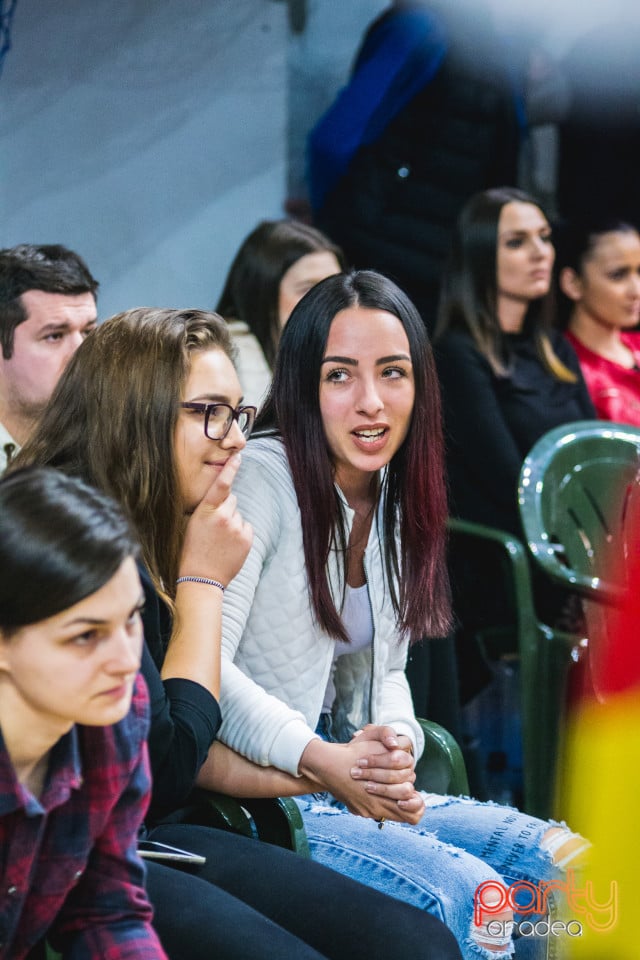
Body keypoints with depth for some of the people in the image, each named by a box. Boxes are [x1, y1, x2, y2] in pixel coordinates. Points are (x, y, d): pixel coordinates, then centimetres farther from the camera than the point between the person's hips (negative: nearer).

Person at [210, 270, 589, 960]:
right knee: (469, 893, -24)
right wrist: (325, 762, -26)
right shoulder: (261, 479, -14)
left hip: (361, 791, 8)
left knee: (569, 860, -4)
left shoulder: (396, 499, 10)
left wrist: (396, 744, -5)